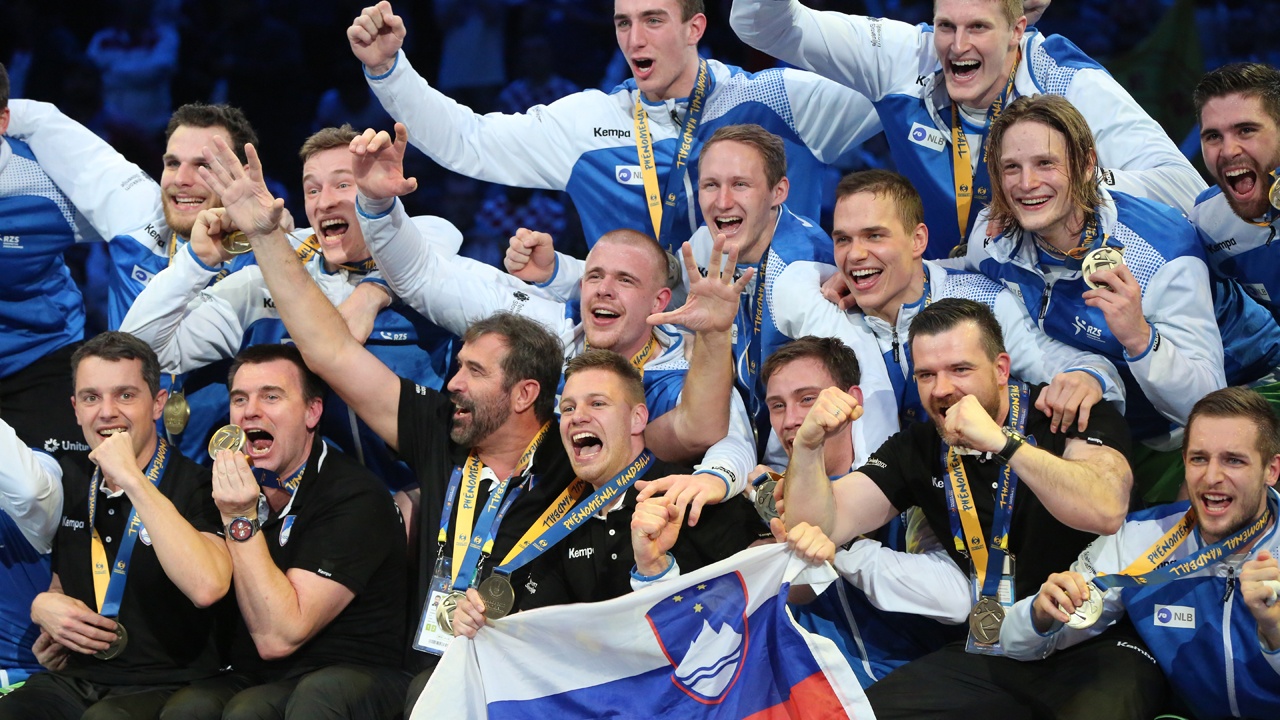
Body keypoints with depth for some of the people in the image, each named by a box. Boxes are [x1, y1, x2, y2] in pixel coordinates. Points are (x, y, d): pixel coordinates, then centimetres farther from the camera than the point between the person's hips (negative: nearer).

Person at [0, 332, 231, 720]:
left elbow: (206, 587, -28)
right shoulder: (66, 477, 12)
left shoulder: (197, 485, -7)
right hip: (71, 682, 6)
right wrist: (44, 606, 1)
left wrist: (132, 479, -23)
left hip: (163, 687, -5)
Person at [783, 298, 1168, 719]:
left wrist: (1001, 442, -28)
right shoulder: (919, 450, 10)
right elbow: (821, 526, 5)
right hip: (987, 658, 5)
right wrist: (809, 445, -13)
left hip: (1093, 647, -5)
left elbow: (1107, 512, -25)